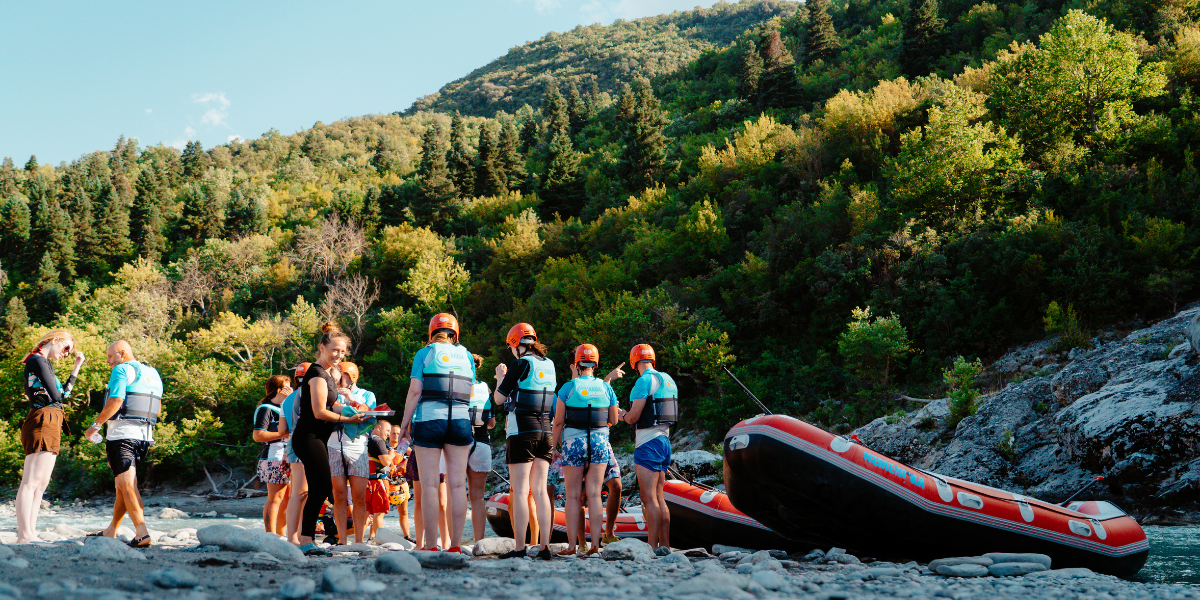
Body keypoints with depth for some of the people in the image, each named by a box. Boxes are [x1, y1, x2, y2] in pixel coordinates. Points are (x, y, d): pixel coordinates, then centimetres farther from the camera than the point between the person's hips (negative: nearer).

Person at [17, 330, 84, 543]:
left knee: (41, 483, 7)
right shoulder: (37, 360, -5)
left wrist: (77, 367, 30)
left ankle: (29, 533, 7)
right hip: (42, 422, -10)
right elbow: (55, 396, -12)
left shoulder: (46, 363, 24)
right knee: (31, 481, -12)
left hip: (51, 427, 10)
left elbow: (63, 394, 28)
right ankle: (25, 535, -15)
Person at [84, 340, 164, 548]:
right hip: (145, 436, 8)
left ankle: (142, 533, -21)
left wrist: (96, 425, -9)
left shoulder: (122, 370, -6)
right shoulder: (153, 374, 18)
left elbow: (115, 400, -17)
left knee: (127, 485, -11)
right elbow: (158, 409, 20)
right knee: (122, 484, 18)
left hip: (122, 434, -8)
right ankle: (111, 531, 27)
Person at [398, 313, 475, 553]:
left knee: (430, 485, -2)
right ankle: (455, 545, 3)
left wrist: (406, 421, 3)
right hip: (461, 420, 3)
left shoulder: (424, 353, 4)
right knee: (457, 484, 4)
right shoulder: (466, 356, 14)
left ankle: (430, 546, -4)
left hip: (429, 419, -3)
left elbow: (415, 391, -4)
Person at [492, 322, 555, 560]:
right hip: (545, 431, 6)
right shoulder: (549, 365, 10)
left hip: (522, 431, -6)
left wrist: (500, 377, 14)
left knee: (520, 491, -4)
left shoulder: (521, 364, -9)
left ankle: (520, 548, -7)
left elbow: (499, 398, -3)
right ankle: (544, 546, 4)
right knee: (540, 491, 7)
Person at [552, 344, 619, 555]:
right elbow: (613, 420, 11)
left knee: (573, 496, 4)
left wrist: (553, 446, 5)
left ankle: (571, 546, 3)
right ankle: (595, 545, 0)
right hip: (600, 442, 2)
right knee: (594, 495, 3)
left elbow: (558, 421, -3)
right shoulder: (606, 388, 3)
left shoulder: (568, 388, -4)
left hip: (574, 443, -2)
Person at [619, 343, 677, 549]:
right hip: (664, 439, 9)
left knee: (649, 499, -9)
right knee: (659, 498, 12)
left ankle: (652, 547, -12)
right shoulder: (668, 380, 14)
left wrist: (624, 416, 7)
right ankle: (665, 545, 12)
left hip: (648, 443, -9)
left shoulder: (645, 380, -12)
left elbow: (634, 416, -16)